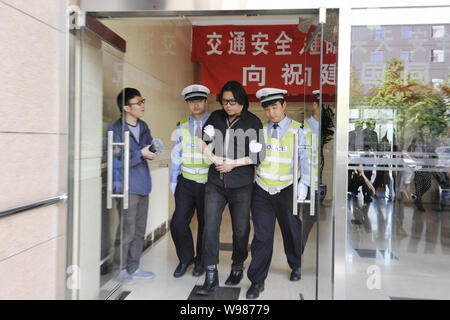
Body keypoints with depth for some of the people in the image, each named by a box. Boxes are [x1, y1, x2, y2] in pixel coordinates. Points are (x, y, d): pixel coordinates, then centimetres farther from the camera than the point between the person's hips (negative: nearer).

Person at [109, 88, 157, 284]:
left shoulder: (143, 126, 12)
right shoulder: (116, 129, -10)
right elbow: (118, 161, -15)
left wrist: (152, 150, -4)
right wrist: (141, 153, -19)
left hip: (143, 185, 8)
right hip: (127, 187, -7)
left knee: (139, 230, 13)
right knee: (127, 231, -2)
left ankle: (132, 268, 26)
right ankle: (120, 270, 16)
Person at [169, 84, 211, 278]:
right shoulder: (182, 127, 8)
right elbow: (176, 155, 11)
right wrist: (173, 181, 10)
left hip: (209, 184, -2)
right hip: (186, 183, 2)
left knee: (206, 225, 9)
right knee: (178, 223, -2)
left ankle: (201, 261, 31)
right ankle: (185, 259, 24)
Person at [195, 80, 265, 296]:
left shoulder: (253, 122, -3)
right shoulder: (216, 117, 7)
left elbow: (258, 155, -6)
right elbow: (202, 141, 4)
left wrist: (233, 163, -11)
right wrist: (214, 159, -10)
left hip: (241, 185, -2)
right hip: (215, 183, 2)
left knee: (241, 229, 9)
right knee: (210, 227, -3)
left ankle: (237, 267, 34)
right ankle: (211, 277, 6)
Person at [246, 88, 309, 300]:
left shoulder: (296, 130, -1)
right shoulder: (259, 129, 4)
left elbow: (304, 159, 0)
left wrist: (303, 183, -8)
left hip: (286, 191, -1)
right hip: (261, 191, 1)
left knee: (291, 230, 17)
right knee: (262, 235, 1)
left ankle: (295, 266, 44)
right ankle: (257, 281, 13)